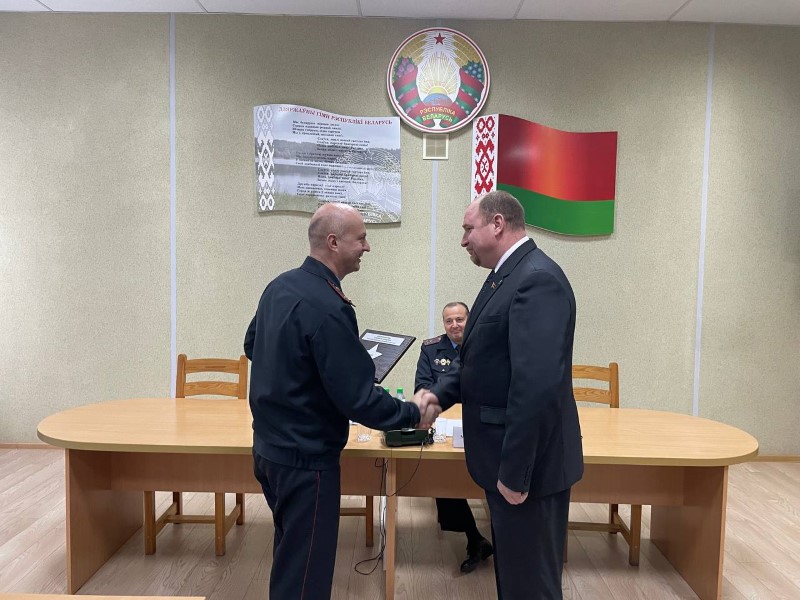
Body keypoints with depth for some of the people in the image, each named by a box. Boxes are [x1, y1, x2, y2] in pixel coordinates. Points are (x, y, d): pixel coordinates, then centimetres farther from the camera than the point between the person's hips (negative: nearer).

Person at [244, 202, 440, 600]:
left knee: (288, 555, 25)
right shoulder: (327, 307, -25)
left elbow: (251, 346, 18)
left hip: (269, 446, 9)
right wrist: (414, 414, -11)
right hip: (306, 457, -9)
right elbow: (359, 399, -24)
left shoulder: (279, 286, 2)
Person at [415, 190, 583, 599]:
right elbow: (480, 356, 14)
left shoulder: (537, 279, -22)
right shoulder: (507, 275, 11)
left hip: (526, 461, -9)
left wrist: (515, 471, -24)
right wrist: (440, 393, -1)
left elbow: (537, 385, -28)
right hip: (508, 456, 9)